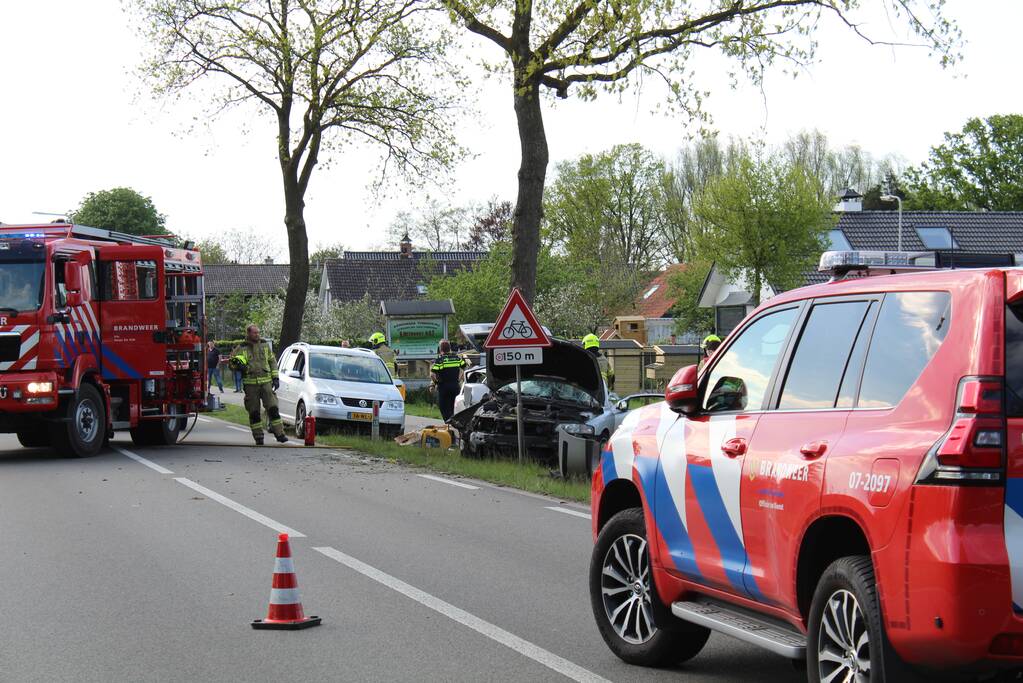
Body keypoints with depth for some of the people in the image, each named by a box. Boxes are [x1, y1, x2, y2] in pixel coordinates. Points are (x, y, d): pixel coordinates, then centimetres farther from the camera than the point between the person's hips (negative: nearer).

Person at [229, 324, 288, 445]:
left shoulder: (265, 345, 11)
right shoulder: (242, 348, 4)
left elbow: (272, 361, 16)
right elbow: (232, 361, 2)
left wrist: (275, 377, 9)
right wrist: (237, 363, -21)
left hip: (266, 382, 1)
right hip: (250, 384, -1)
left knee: (273, 408, -5)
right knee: (254, 412, 2)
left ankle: (279, 434, -4)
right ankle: (258, 437, 9)